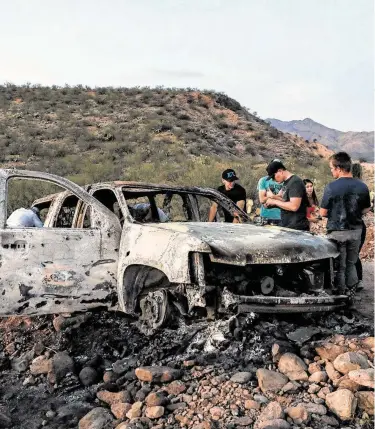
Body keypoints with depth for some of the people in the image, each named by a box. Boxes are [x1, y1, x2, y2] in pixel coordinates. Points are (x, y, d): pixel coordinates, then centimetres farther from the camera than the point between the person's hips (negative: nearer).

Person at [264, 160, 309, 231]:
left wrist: (275, 202, -14)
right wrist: (274, 197, 5)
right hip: (287, 227, 9)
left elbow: (294, 206, -24)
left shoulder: (295, 182, -15)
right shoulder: (286, 182, 14)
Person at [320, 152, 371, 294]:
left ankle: (341, 294, 17)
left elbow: (323, 213, -10)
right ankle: (351, 291, 27)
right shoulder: (362, 186, -4)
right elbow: (366, 210, 7)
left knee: (339, 266, 8)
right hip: (356, 230, 4)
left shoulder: (331, 187, -17)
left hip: (337, 232, -4)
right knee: (351, 263, 20)